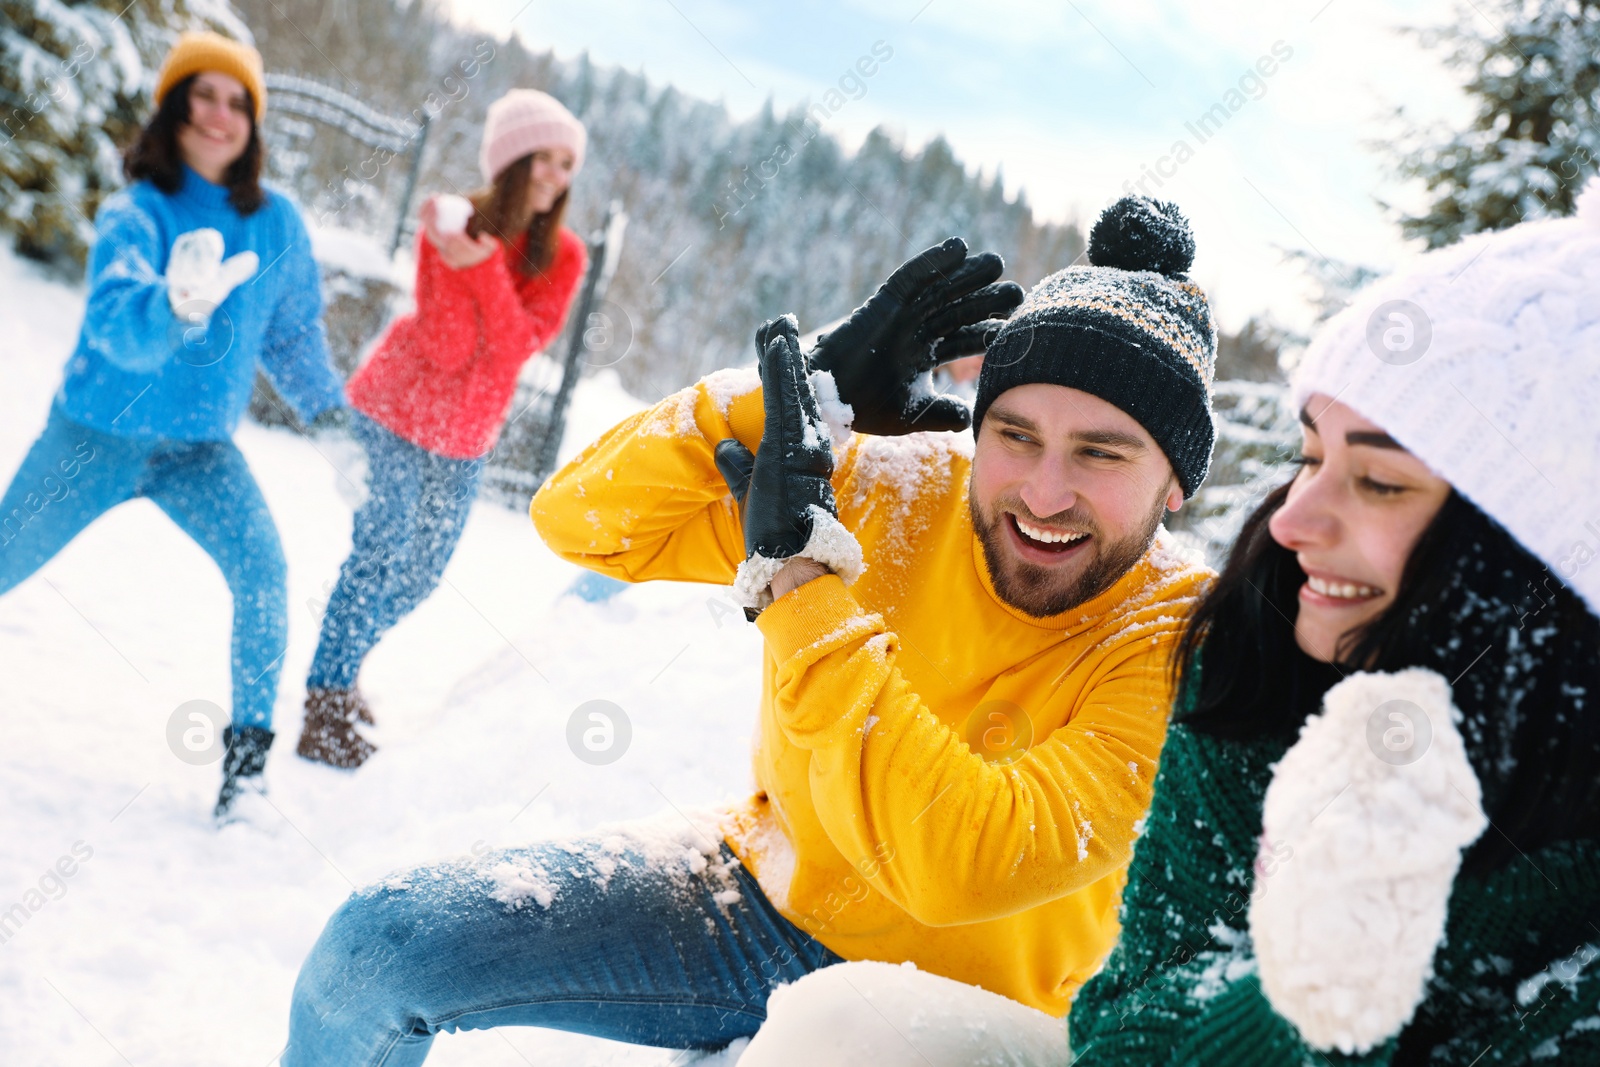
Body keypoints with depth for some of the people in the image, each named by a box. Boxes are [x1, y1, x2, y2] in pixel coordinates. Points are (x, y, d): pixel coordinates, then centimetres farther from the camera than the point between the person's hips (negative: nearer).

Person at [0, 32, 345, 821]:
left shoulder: (276, 224, -6)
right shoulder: (136, 213, -16)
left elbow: (294, 333, 11)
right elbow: (114, 323, -34)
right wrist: (176, 305, -54)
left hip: (199, 448, 2)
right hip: (96, 433, -1)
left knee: (262, 570, -22)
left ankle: (248, 753, -13)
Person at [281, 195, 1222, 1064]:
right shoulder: (899, 493, -11)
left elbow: (966, 863, -36)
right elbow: (583, 521, -8)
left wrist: (798, 570, -33)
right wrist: (806, 396, -22)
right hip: (765, 898, 4)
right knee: (384, 943, -7)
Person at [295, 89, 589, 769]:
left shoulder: (563, 256, -6)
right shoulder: (454, 225, -15)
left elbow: (517, 344, -20)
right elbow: (445, 350, -22)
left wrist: (485, 267, -33)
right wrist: (450, 255, -33)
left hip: (467, 435, 5)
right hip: (395, 412, -4)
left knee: (422, 570, 12)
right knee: (382, 551, -11)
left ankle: (339, 666, 35)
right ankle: (324, 702, 0)